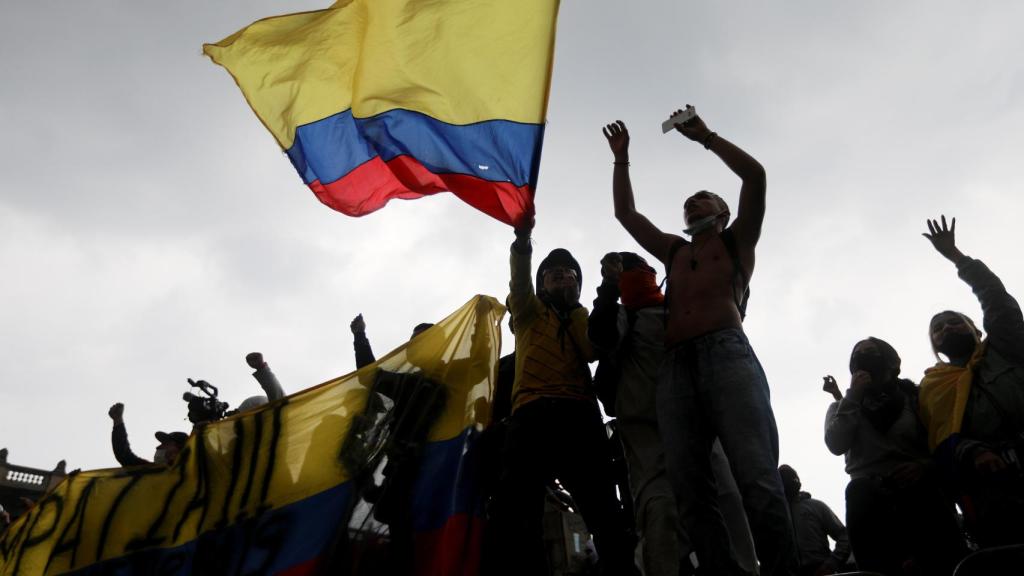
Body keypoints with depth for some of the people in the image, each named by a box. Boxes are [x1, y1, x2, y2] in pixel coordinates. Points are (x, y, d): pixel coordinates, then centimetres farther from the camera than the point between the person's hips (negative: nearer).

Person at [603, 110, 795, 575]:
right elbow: (625, 213, 39)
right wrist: (622, 159, 40)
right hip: (675, 366, 4)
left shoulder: (737, 240, 25)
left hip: (726, 353, -4)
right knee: (691, 495, -12)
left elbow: (755, 174, 13)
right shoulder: (673, 251, 36)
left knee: (758, 481, -19)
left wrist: (706, 137, 20)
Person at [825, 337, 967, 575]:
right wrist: (852, 397, 1)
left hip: (920, 490, 0)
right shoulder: (843, 408, 22)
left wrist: (926, 466, -10)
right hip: (870, 497, 0)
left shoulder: (914, 397, 20)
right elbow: (835, 445, 1)